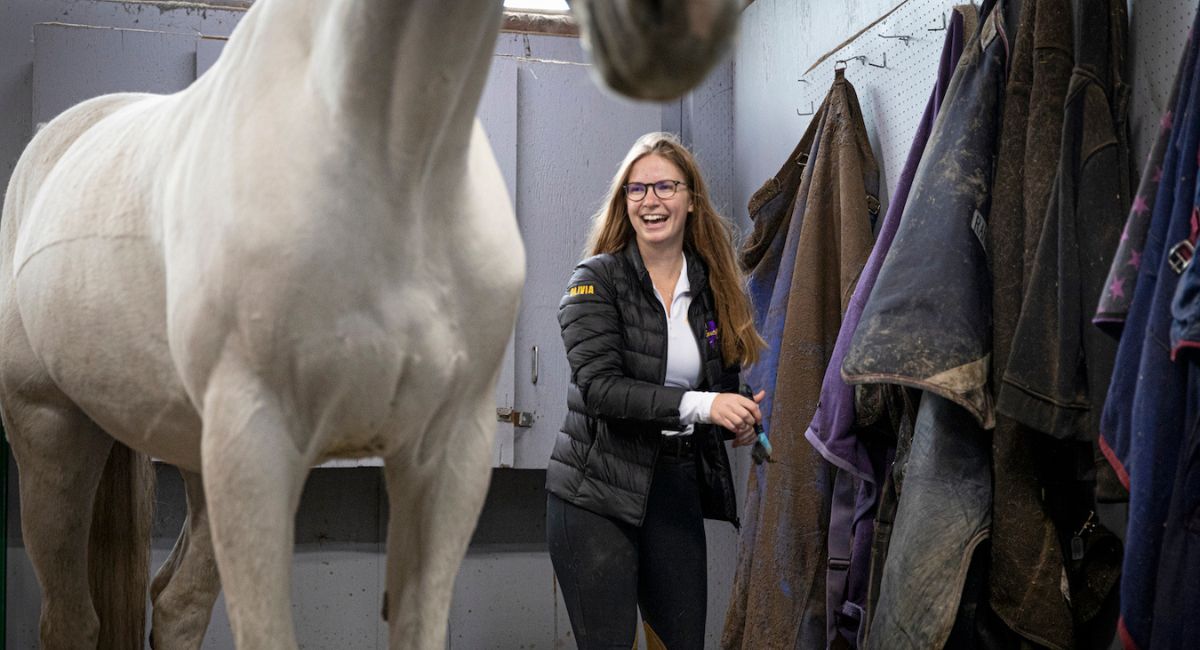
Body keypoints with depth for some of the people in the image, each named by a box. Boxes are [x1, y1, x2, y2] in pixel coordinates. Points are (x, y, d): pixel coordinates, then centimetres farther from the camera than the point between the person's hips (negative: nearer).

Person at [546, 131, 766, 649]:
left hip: (677, 490, 5)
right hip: (597, 493, -5)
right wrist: (697, 405, -27)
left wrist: (735, 421, -6)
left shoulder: (713, 288, 9)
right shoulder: (596, 280, -6)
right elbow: (599, 387, -18)